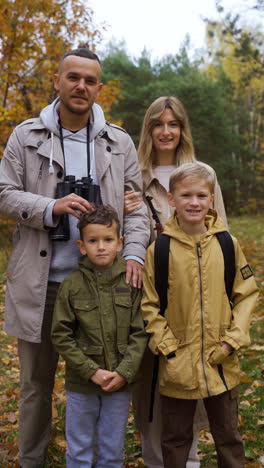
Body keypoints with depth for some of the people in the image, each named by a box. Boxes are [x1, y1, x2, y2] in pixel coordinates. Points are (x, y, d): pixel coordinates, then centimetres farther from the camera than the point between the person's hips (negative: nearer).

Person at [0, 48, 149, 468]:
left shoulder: (120, 143, 7)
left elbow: (136, 204, 5)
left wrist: (134, 253, -11)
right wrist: (51, 208, -17)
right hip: (40, 283, 0)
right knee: (36, 381, 13)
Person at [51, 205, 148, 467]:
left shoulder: (130, 283, -4)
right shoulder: (71, 286, -8)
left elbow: (139, 333, -3)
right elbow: (61, 336, -6)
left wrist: (124, 372, -13)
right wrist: (91, 371, -13)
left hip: (120, 383, 1)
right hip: (81, 385, -1)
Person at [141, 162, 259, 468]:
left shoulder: (228, 244, -3)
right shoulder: (159, 250, -8)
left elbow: (246, 294, 3)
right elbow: (150, 306, -5)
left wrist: (233, 340, -7)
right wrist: (168, 350, -11)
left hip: (222, 364, 2)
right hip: (177, 368, -1)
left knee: (228, 437, 20)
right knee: (175, 441, 17)